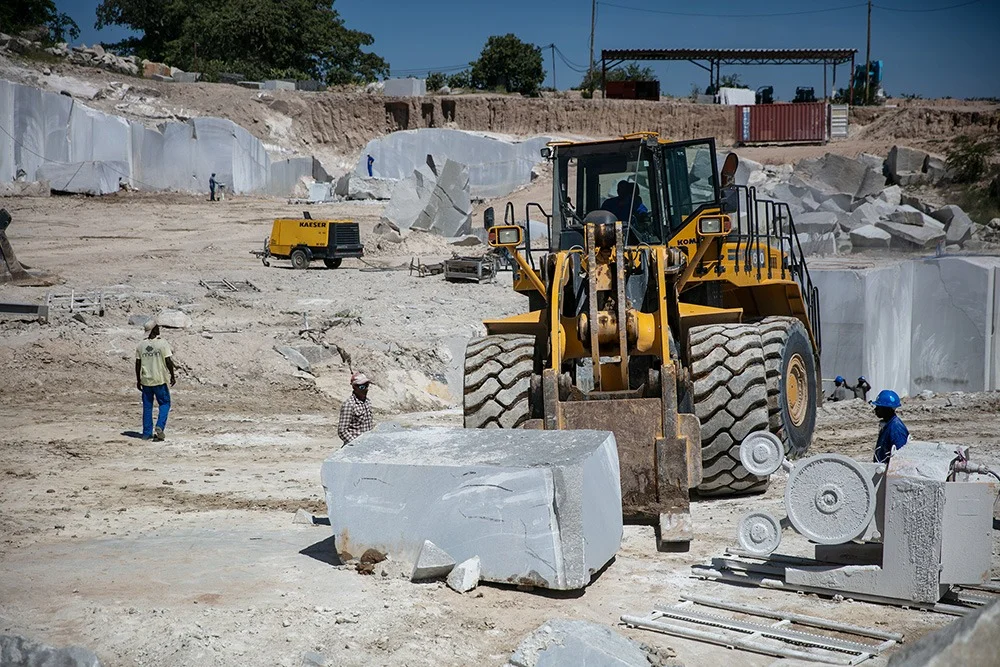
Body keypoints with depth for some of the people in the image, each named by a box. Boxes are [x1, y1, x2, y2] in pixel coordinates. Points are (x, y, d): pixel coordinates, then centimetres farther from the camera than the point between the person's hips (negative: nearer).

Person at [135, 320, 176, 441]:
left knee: (147, 407, 10)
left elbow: (137, 364, 6)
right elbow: (168, 361, -12)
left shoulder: (140, 345, 3)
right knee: (165, 403, 9)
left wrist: (138, 380, 14)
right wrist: (172, 375, -2)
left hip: (145, 381, 4)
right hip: (159, 381, -4)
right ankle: (159, 427, -7)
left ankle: (147, 433, 12)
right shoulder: (162, 343, -10)